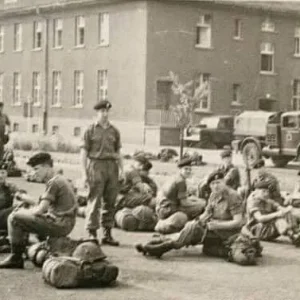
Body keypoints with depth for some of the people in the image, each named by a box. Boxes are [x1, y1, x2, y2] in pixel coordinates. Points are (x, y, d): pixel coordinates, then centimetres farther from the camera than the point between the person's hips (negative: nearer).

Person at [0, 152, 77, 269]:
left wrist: (26, 211, 2)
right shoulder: (61, 180, 17)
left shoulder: (53, 183, -14)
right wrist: (28, 199, 11)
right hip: (64, 225, 10)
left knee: (14, 218, -8)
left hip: (59, 225, -10)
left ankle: (16, 258, -3)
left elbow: (40, 210, -17)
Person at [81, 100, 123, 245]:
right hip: (96, 164, -4)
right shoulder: (90, 130, 3)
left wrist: (122, 171, 10)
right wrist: (84, 172, -6)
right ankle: (91, 233, 0)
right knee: (94, 202, -5)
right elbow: (84, 152, 1)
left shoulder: (114, 131, 14)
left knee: (110, 202, 5)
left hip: (112, 166, 4)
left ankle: (107, 234, 12)